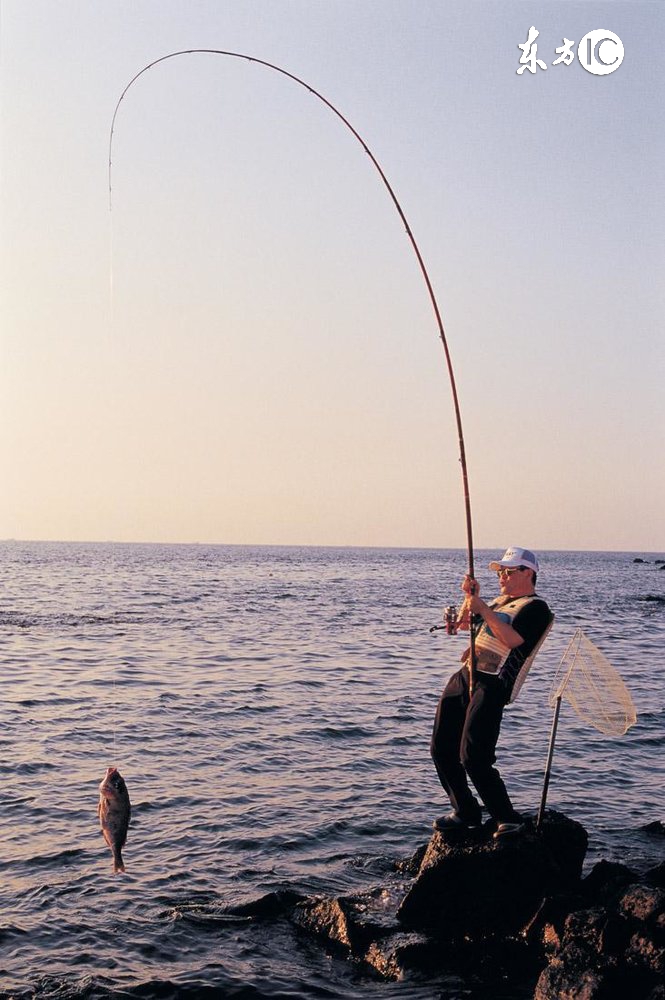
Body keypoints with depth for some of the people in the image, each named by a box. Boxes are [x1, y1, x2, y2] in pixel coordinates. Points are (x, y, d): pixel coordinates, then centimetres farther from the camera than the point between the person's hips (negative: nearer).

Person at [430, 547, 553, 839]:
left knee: (472, 757, -17)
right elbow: (463, 623, 27)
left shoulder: (535, 607, -3)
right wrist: (470, 597, 10)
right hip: (464, 676, 9)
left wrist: (482, 608, -17)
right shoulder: (500, 601, 24)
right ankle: (466, 812, 21)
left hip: (491, 685, -9)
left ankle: (508, 818, -2)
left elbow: (512, 639, -18)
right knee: (442, 749, 8)